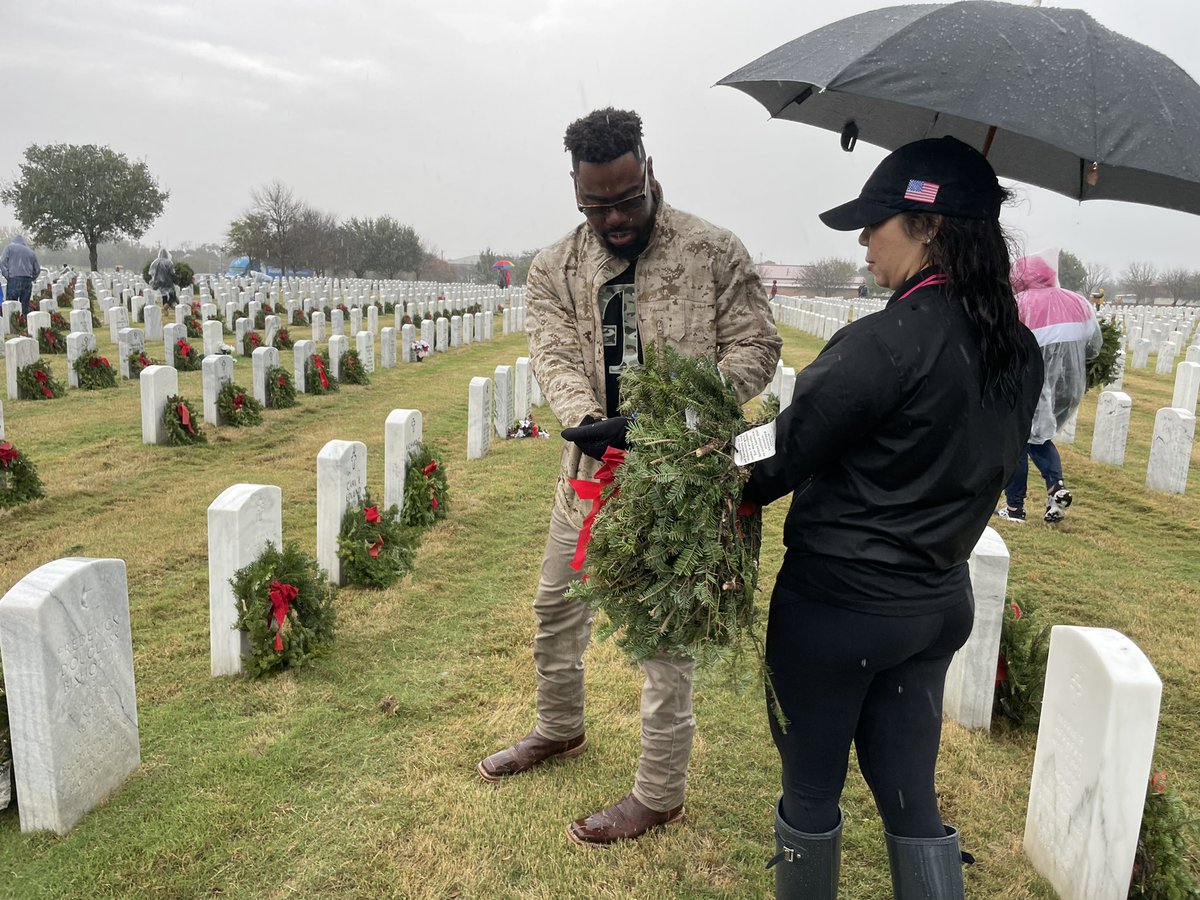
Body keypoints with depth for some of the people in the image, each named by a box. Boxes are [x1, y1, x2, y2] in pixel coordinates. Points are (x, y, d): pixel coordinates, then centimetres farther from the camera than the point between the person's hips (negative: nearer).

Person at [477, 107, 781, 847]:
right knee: (557, 605, 19)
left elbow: (756, 346, -7)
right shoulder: (555, 269, 3)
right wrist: (585, 419, -31)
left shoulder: (715, 252, -7)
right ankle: (560, 729, 46)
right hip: (594, 464, 5)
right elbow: (556, 357, -9)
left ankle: (660, 794, 22)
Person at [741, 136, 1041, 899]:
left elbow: (783, 461, -16)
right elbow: (970, 464, 9)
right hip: (942, 601, 7)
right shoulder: (1018, 350, 2)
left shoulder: (884, 343, -22)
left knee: (811, 791, 15)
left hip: (837, 605, -7)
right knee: (912, 797, 19)